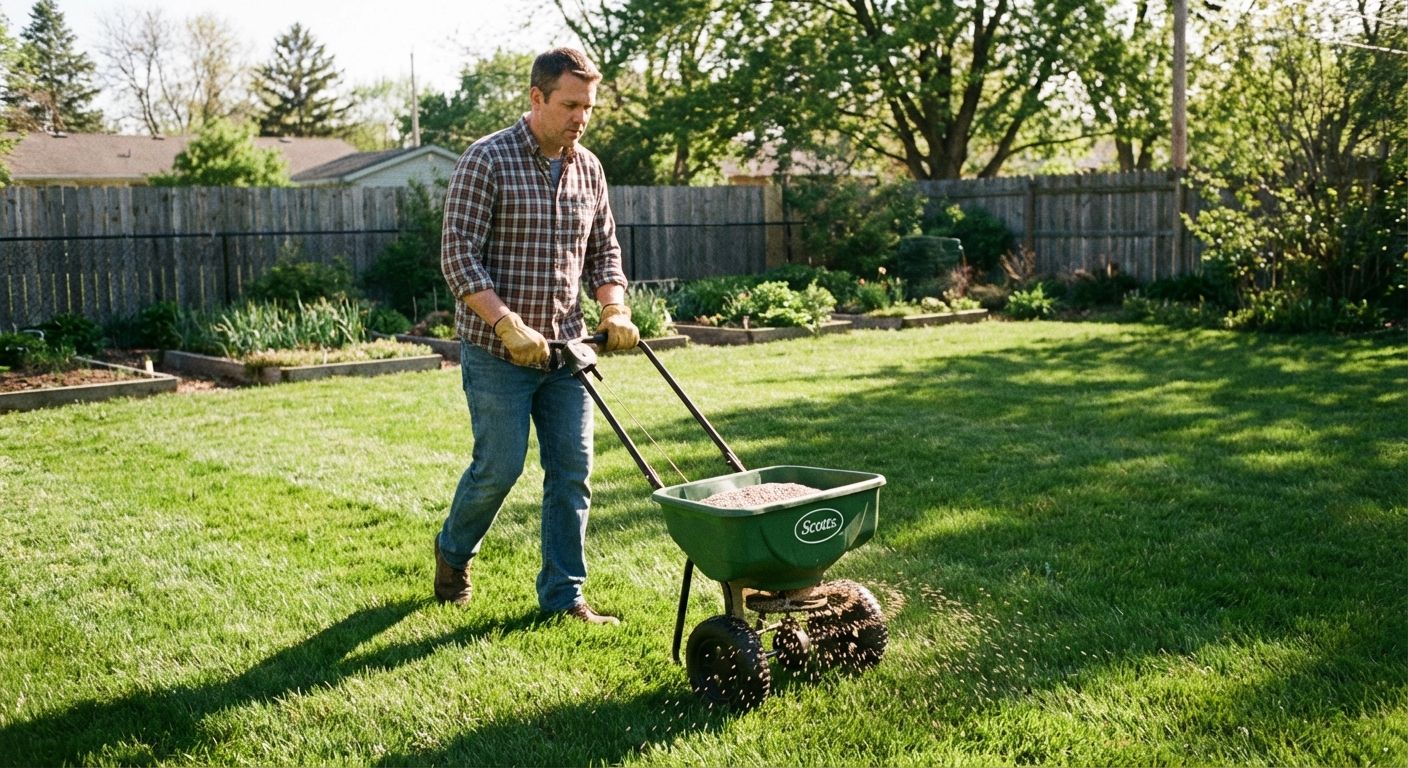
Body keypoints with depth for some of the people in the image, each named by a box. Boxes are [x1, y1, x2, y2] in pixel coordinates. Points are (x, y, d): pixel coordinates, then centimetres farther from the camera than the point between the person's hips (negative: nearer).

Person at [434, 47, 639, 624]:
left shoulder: (588, 169, 7)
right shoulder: (487, 160, -11)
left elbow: (604, 250, 16)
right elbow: (458, 257, -15)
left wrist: (615, 310, -3)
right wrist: (509, 326, -25)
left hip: (564, 346, 5)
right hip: (497, 353, -5)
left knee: (572, 469, 3)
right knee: (499, 467, 1)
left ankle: (563, 594, 14)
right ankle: (452, 552, 30)